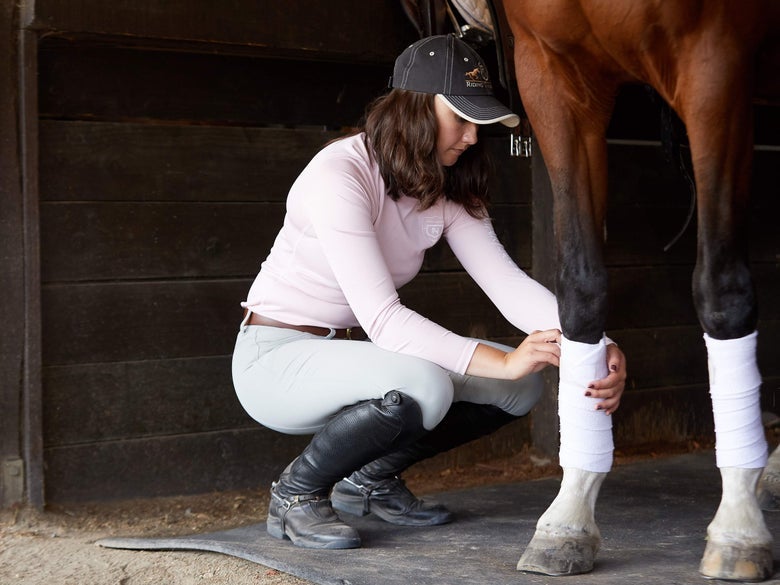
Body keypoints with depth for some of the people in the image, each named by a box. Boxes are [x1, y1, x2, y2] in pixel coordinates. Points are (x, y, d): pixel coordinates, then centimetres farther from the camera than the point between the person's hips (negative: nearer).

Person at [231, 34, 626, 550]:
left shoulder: (450, 191, 0)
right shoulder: (339, 175, -25)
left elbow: (507, 282, -11)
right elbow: (382, 319, -31)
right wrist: (503, 362, -39)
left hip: (350, 351, 8)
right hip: (276, 358, -8)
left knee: (523, 386, -5)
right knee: (423, 388, -36)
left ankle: (372, 477, 12)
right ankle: (297, 492, -10)